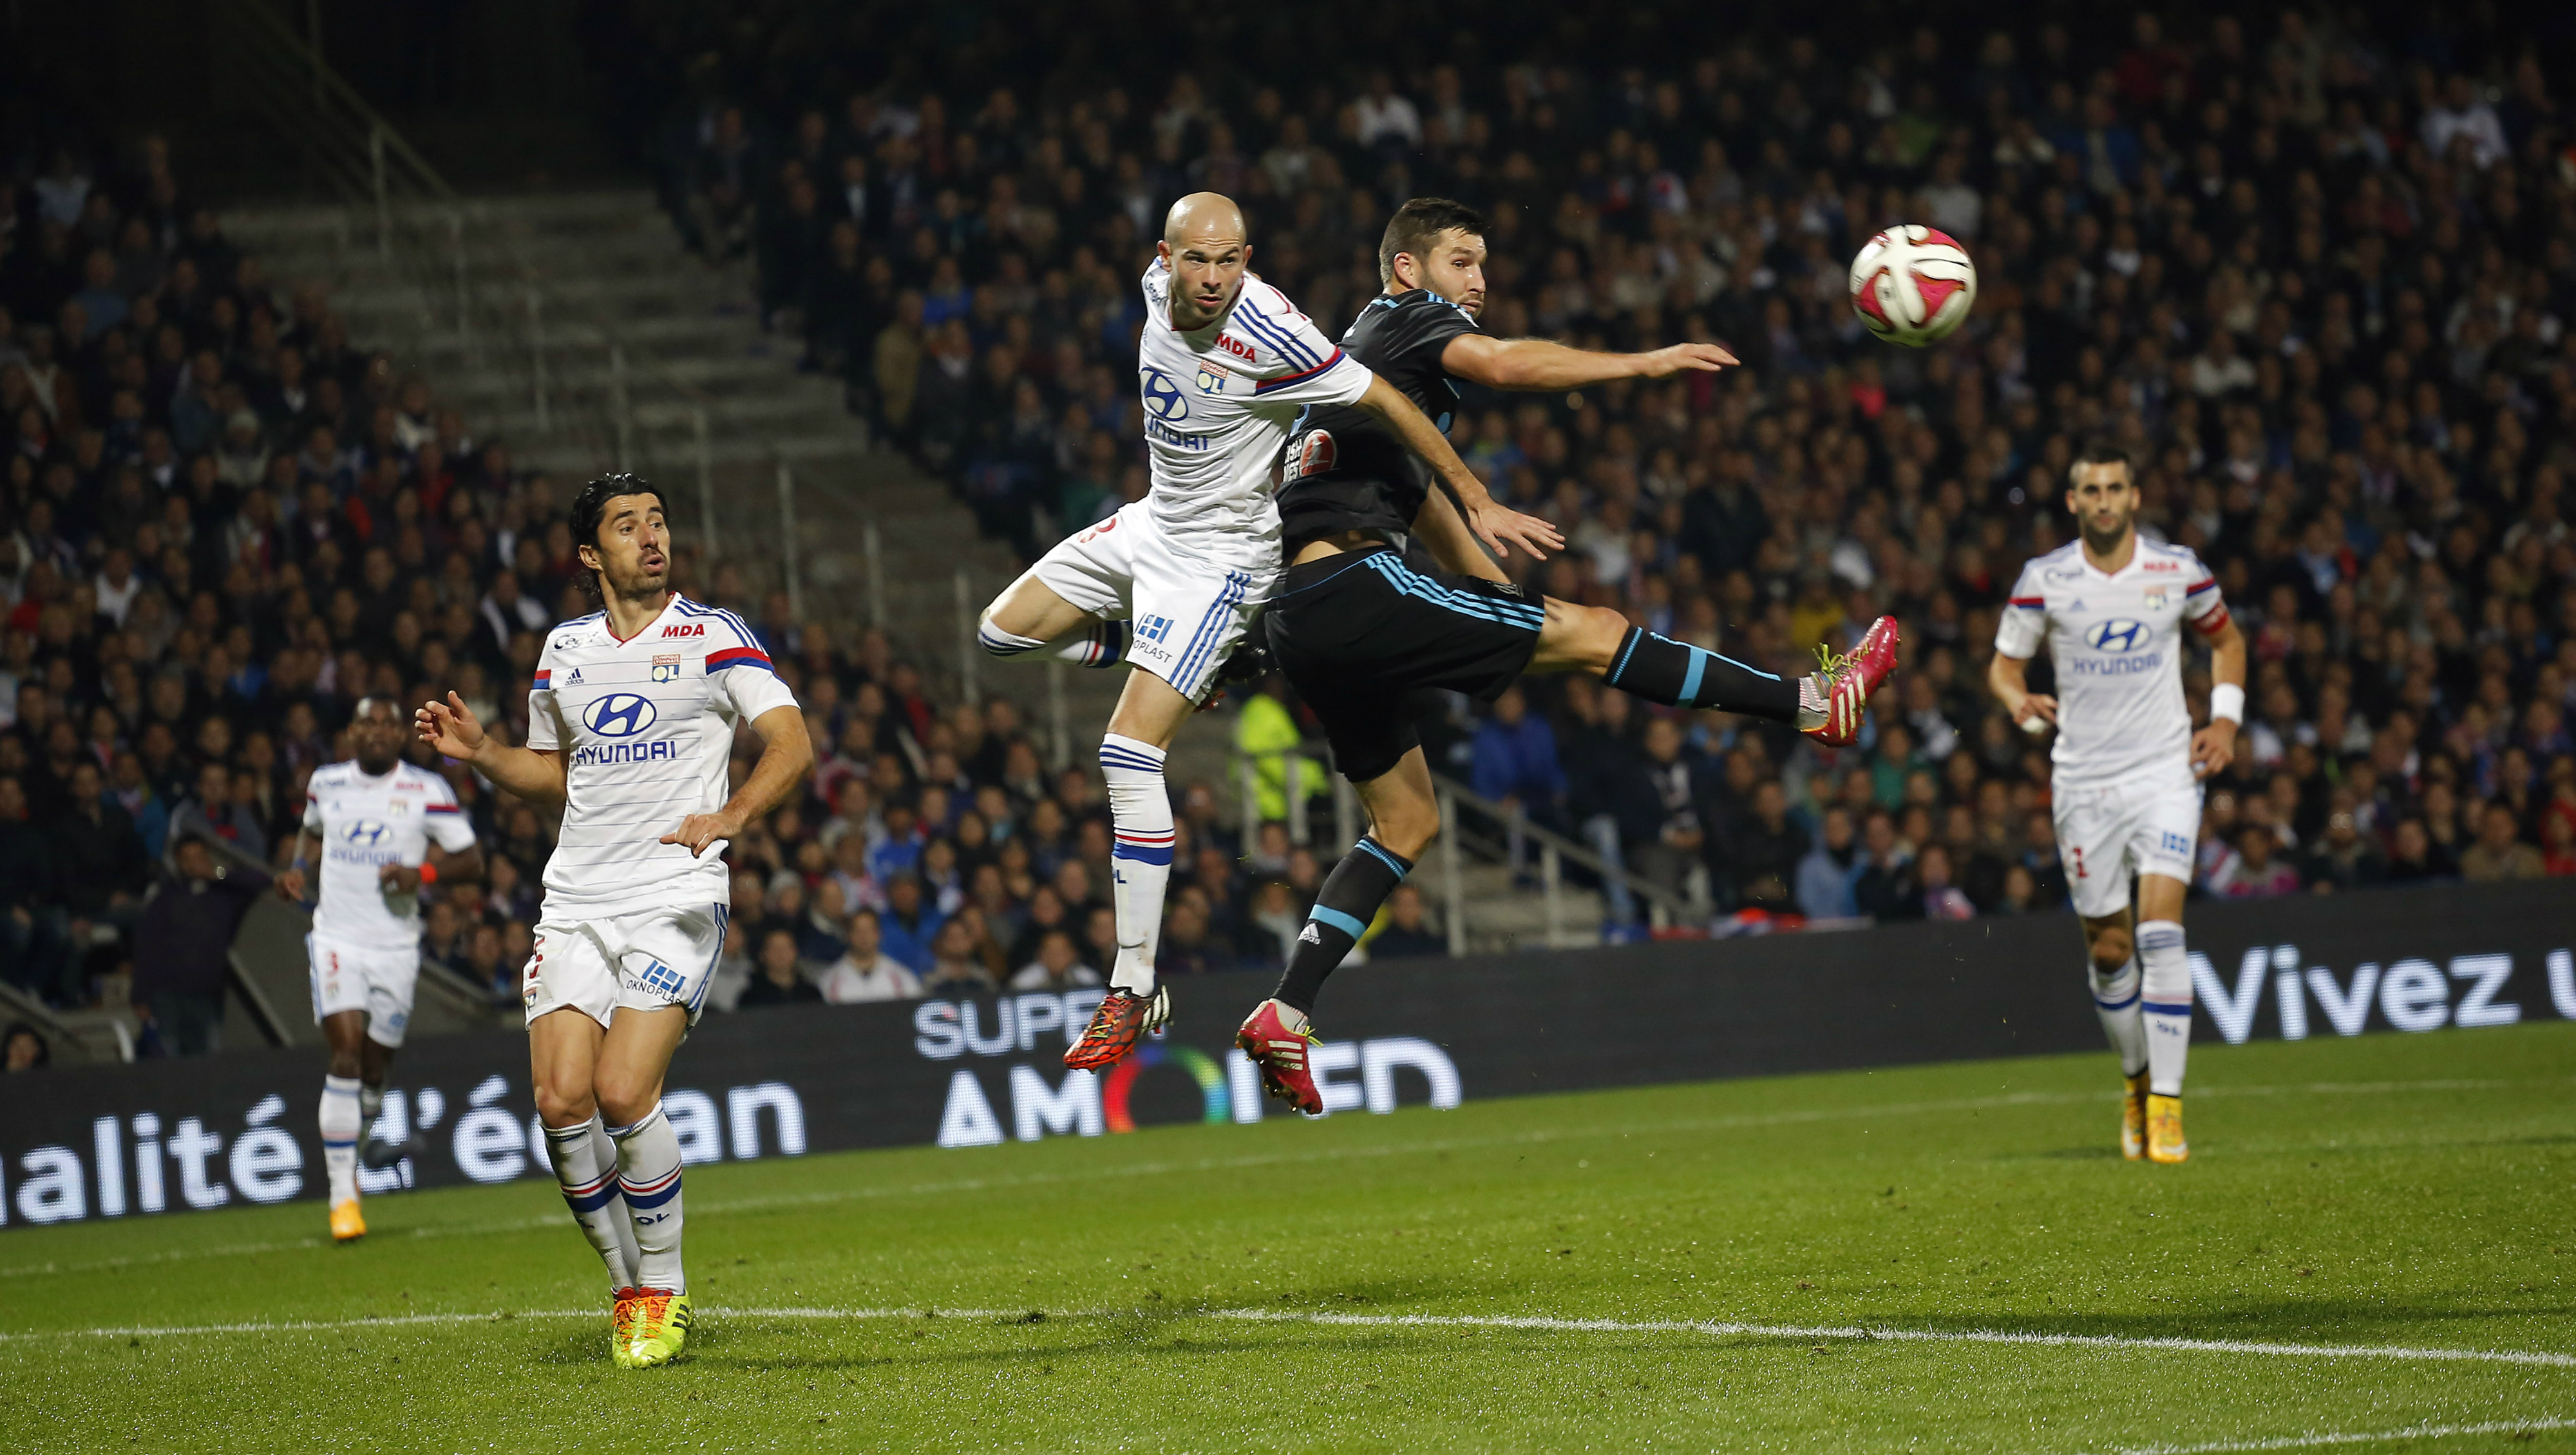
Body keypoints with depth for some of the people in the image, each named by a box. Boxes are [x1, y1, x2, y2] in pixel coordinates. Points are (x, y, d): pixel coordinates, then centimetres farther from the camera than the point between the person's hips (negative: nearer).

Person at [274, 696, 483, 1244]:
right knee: (347, 1051, -16)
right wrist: (298, 870, 9)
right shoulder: (326, 784, 7)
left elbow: (471, 861, 0)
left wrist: (423, 873, -18)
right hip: (337, 940, 0)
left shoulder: (427, 791, -1)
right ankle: (342, 1194, -15)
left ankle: (354, 1141, 38)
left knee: (375, 1066, 6)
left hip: (396, 947, 0)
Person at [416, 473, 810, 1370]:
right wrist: (479, 751, 9)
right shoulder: (564, 651, 15)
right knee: (561, 1100, -10)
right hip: (575, 903, 4)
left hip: (677, 898, -4)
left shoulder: (711, 636, 1)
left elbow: (792, 742, -5)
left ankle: (665, 1293, 0)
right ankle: (628, 1288, 8)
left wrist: (730, 815, -20)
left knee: (623, 1094, -18)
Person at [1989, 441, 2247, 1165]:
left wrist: (2225, 718, 4)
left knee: (2160, 929, -17)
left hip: (2165, 771, -1)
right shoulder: (2044, 579, -2)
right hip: (2082, 777, 1)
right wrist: (2021, 704, -16)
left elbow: (2225, 638, 17)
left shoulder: (2177, 569, 0)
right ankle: (2138, 1079, 31)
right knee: (2109, 949, 6)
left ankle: (2167, 1106, -17)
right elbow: (2004, 664, 6)